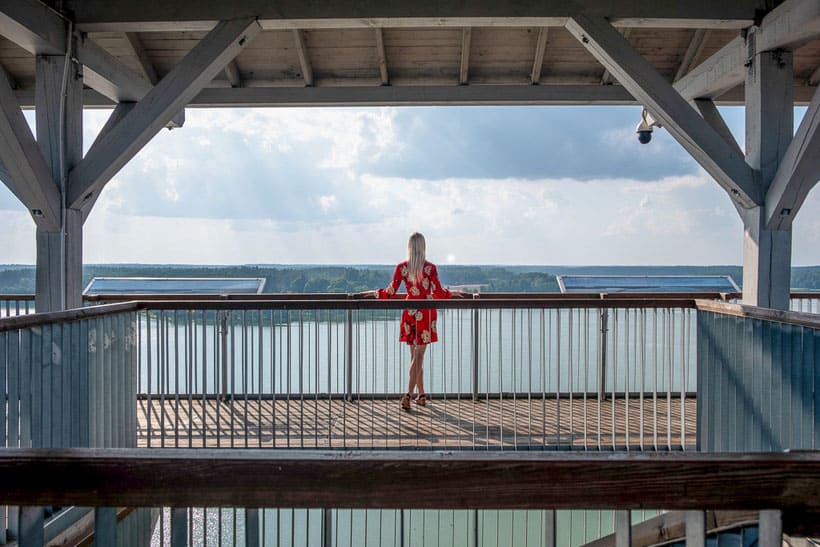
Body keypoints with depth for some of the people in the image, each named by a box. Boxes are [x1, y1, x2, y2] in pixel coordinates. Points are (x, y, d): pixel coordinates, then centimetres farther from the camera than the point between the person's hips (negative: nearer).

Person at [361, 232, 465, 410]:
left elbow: (390, 293, -3)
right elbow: (438, 293, -6)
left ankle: (421, 394, 18)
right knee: (418, 356, 0)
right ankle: (409, 394, -9)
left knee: (415, 355, 13)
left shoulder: (401, 267, -5)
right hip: (426, 313, -2)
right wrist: (452, 293, 13)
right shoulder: (430, 268, -10)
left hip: (410, 313, 2)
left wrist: (375, 293, 14)